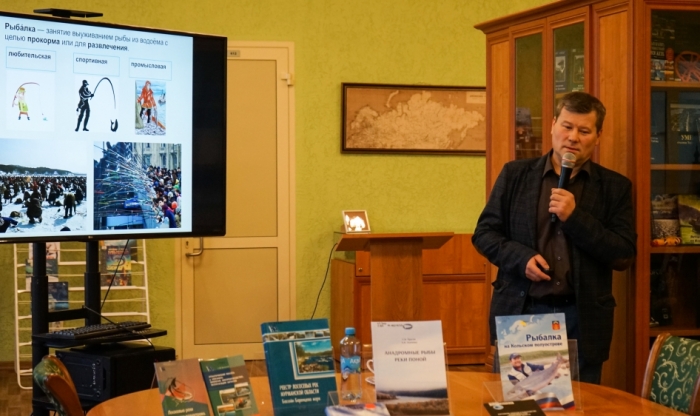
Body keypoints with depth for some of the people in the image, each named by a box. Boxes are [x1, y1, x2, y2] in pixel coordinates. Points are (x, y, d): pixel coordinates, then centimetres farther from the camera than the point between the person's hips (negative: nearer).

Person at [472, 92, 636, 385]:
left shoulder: (614, 187, 3)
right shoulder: (515, 175, 5)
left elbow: (624, 255, -4)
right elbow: (484, 232, 6)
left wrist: (575, 217, -14)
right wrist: (521, 257, -12)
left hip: (582, 318, 0)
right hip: (520, 312, 0)